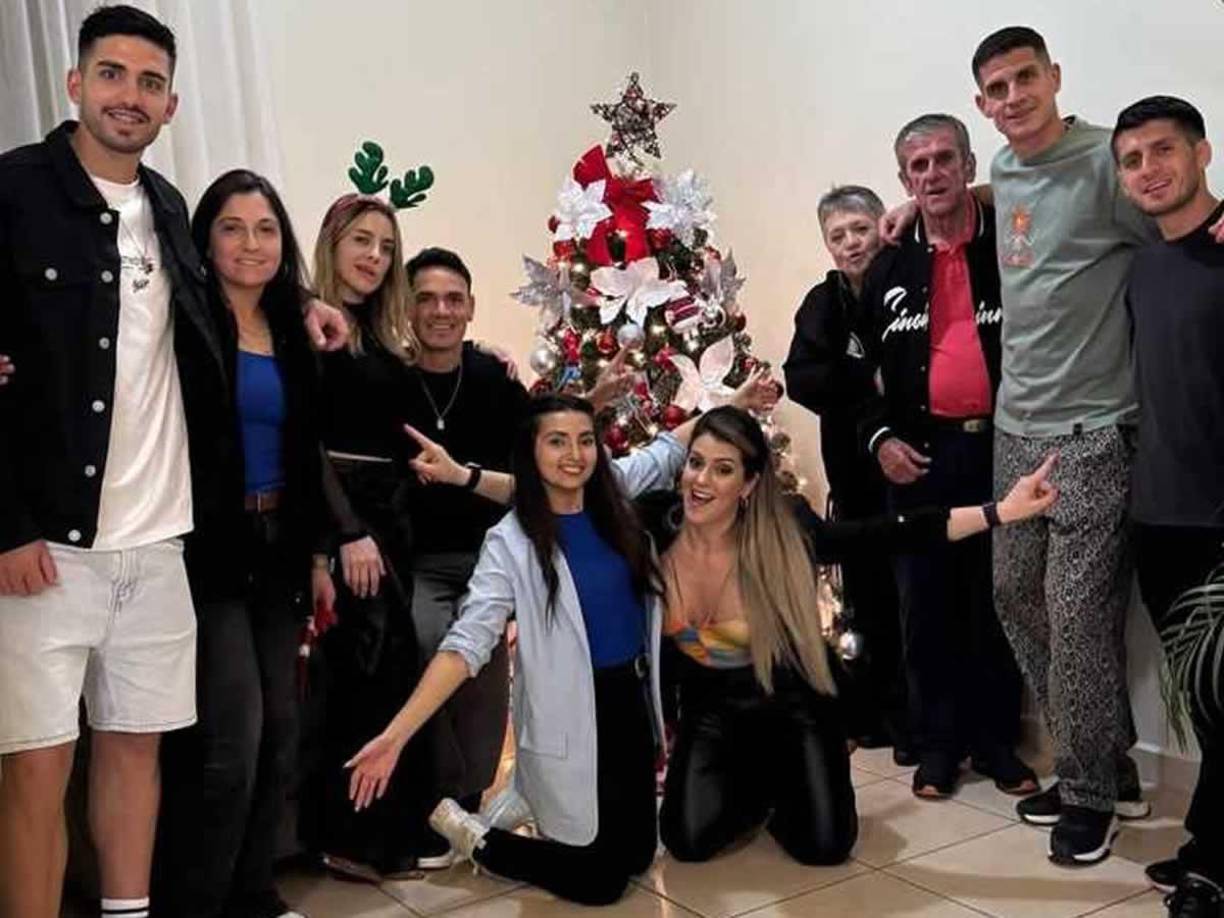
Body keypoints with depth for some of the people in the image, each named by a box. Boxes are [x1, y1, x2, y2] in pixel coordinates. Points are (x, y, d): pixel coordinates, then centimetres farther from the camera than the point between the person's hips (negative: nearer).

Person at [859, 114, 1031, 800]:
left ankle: (997, 739, 20)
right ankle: (938, 740, 18)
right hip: (920, 455, 2)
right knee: (928, 604, 6)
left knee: (997, 601, 6)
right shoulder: (890, 268, 9)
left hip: (1000, 447, -2)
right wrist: (880, 436, 1)